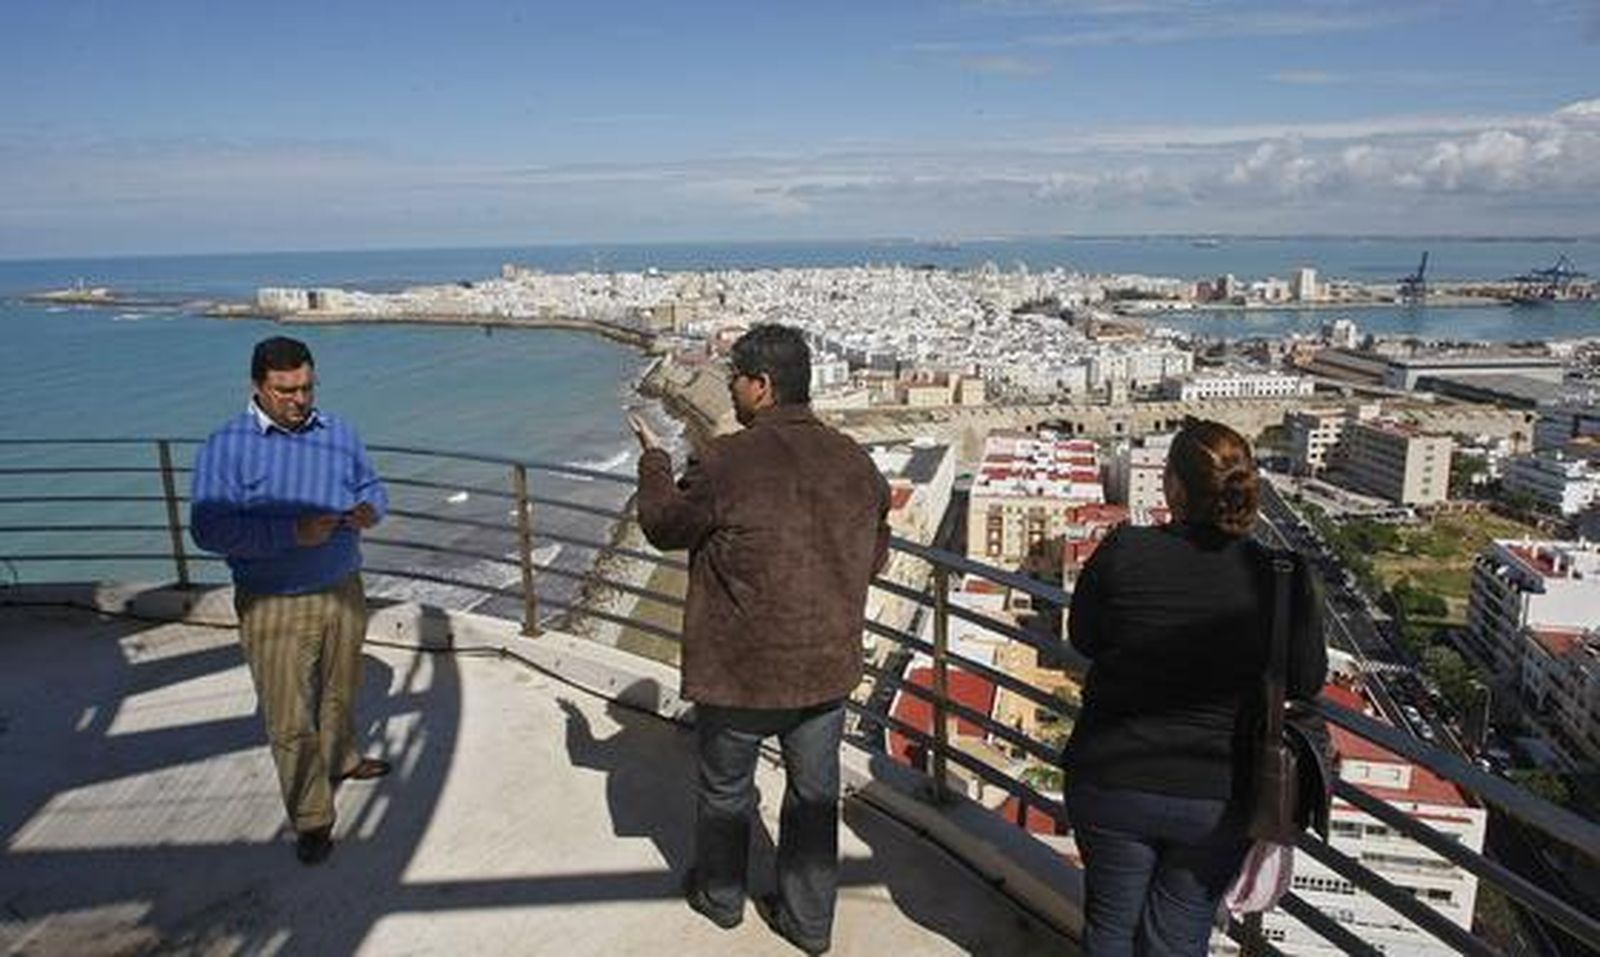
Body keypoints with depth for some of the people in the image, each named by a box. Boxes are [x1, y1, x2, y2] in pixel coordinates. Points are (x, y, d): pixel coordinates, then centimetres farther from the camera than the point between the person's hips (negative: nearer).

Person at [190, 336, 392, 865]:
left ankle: (340, 759, 49)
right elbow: (209, 528, -18)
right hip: (274, 608, -4)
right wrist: (292, 533, -29)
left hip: (343, 592, 5)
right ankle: (311, 819, 16)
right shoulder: (226, 447, -12)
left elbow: (372, 487, 12)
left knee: (340, 691, 24)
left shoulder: (337, 433, 3)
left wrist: (369, 510, -13)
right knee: (290, 720, 1)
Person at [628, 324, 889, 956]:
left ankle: (720, 896, 43)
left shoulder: (727, 463, -21)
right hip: (829, 667, 4)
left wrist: (653, 460, 12)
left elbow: (664, 526, -4)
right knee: (815, 795, 19)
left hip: (742, 671, -4)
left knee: (725, 790, 20)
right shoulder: (855, 462, -3)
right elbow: (875, 554, 9)